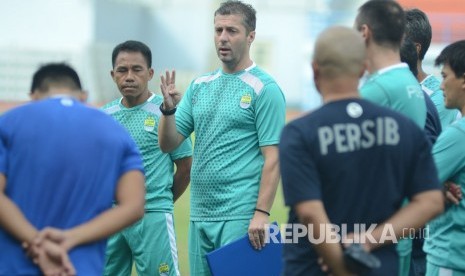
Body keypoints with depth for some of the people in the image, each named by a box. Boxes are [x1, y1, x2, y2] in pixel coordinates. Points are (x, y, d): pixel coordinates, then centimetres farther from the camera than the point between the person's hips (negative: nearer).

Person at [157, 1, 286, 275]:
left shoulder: (264, 88, -6)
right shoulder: (200, 86, 14)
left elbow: (273, 158, -11)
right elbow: (168, 144, 13)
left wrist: (262, 213, -18)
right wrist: (168, 108, -7)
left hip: (240, 216, -7)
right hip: (200, 213, 7)